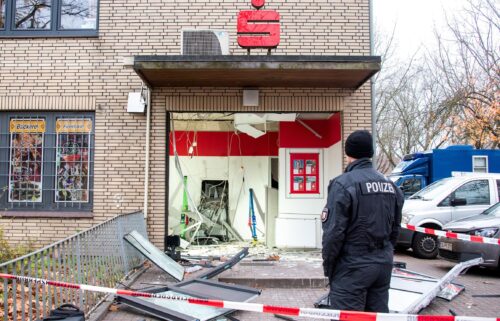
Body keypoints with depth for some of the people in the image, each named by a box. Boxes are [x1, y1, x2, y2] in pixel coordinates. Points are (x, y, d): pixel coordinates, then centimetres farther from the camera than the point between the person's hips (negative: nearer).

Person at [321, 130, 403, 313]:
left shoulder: (343, 184, -15)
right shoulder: (390, 185, 8)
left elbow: (334, 232, -17)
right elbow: (395, 230, 12)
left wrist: (328, 267, -5)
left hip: (352, 267, -7)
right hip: (383, 265, 7)